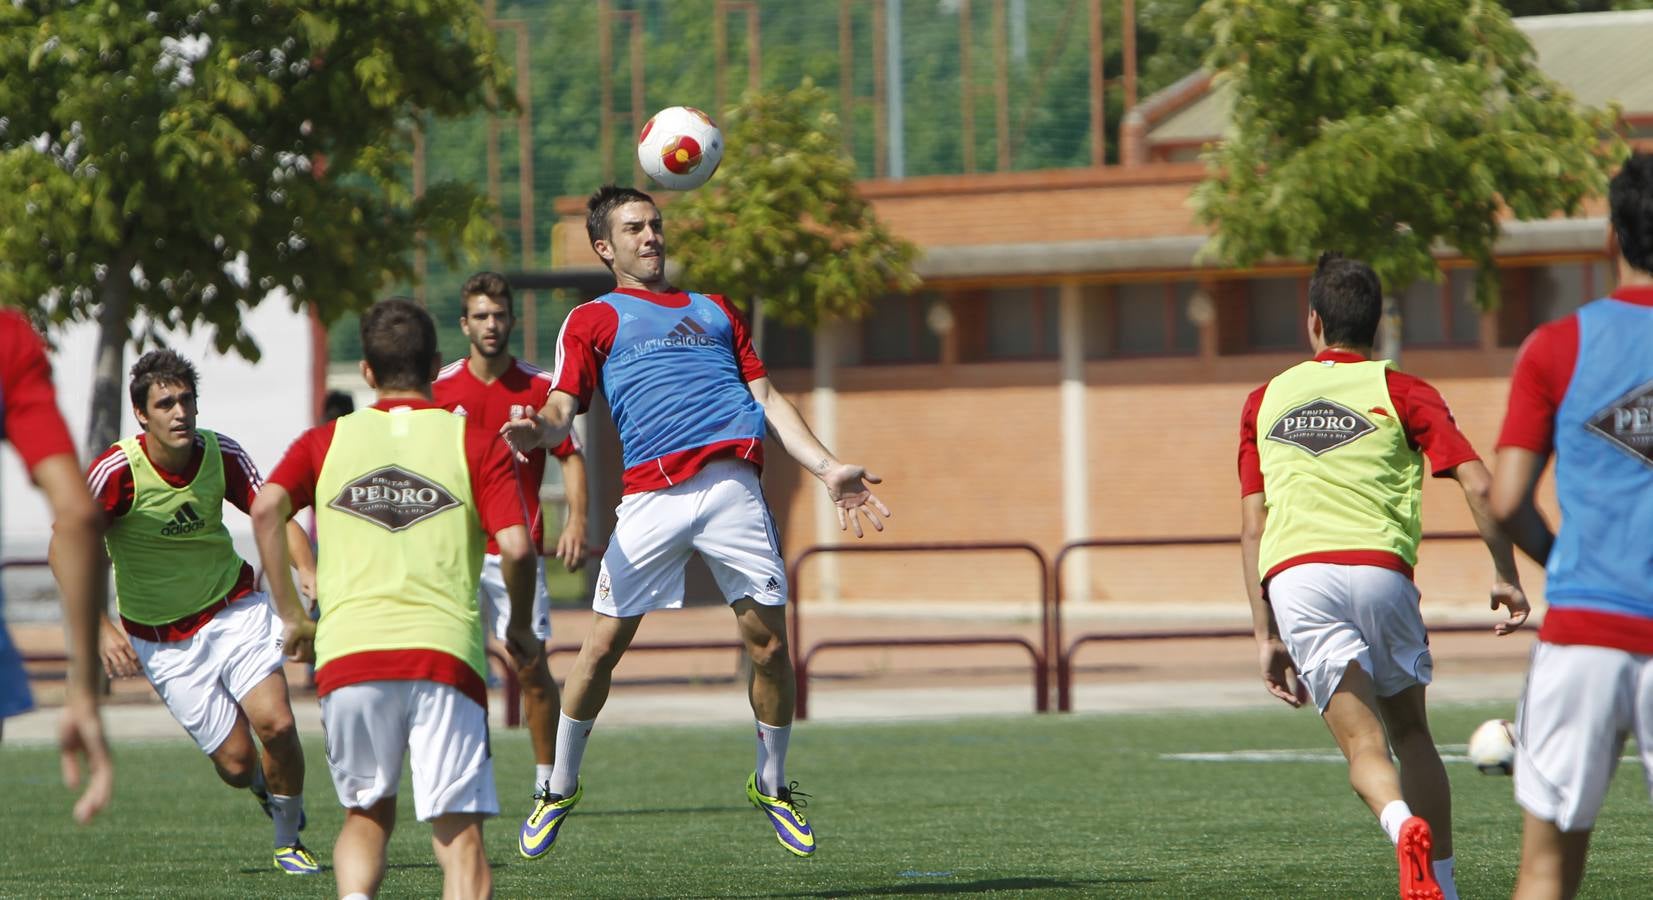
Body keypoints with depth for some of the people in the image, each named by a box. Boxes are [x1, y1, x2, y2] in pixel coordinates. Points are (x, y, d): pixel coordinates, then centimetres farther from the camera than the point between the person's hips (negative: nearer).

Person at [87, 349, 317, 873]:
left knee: (275, 724, -18)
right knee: (236, 762, -6)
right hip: (163, 639, -2)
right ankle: (263, 784, 34)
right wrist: (102, 628, -24)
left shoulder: (221, 455, -10)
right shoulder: (116, 472, -19)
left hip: (234, 608, 2)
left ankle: (289, 840, 7)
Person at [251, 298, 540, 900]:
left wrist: (291, 615, 5)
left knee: (366, 819, 19)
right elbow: (516, 547, -3)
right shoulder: (476, 444, 9)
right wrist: (520, 630, 13)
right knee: (459, 834, 1)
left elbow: (266, 510, -2)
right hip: (445, 655, -2)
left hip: (346, 654, 2)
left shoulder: (325, 442, 14)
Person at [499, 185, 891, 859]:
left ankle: (772, 785, 15)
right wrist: (540, 431, -22)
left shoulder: (715, 312, 28)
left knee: (768, 640, -3)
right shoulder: (593, 320, 16)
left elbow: (767, 399, 24)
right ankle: (561, 786, 12)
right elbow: (562, 407, 3)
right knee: (604, 644, -4)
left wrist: (828, 469, 12)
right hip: (650, 494, -2)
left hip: (732, 483, 2)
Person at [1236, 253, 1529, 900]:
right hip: (1379, 566, -1)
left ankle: (1405, 828, -35)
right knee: (1411, 736, 17)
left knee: (1363, 745, -4)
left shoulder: (1265, 402, 22)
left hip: (1294, 576, 1)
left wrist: (1266, 637, 20)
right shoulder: (1402, 392, 14)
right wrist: (1506, 576, 10)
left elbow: (1252, 528, 18)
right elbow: (1478, 485, 0)